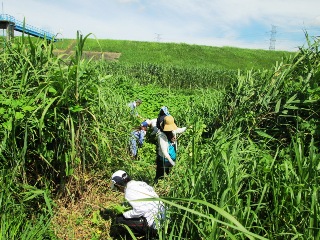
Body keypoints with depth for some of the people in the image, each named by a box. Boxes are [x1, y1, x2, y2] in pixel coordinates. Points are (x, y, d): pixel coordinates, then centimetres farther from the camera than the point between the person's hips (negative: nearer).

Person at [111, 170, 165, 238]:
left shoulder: (129, 192, -15)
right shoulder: (140, 183, 9)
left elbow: (139, 210, -22)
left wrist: (124, 215, -6)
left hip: (154, 223, -9)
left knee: (119, 219, -4)